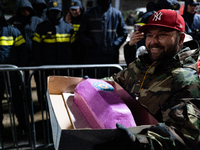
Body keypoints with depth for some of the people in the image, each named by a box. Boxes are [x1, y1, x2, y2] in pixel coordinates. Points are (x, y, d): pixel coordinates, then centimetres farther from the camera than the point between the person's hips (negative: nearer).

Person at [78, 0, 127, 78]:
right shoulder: (88, 14, 8)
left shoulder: (117, 14, 9)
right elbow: (81, 34, 8)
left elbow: (123, 34, 12)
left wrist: (115, 45, -4)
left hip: (111, 57, 1)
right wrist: (91, 45, -8)